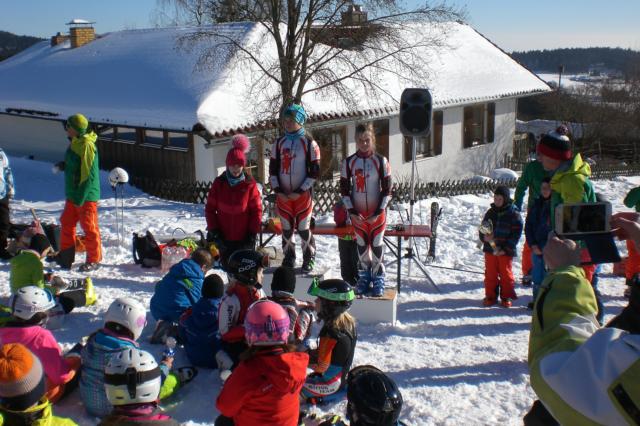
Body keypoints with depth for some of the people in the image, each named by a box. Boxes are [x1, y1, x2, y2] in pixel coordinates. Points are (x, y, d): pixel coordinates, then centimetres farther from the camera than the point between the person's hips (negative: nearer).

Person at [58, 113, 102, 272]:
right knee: (67, 223, 14)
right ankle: (65, 257, 25)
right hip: (73, 194, 10)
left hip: (86, 195, -10)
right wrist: (62, 165, 9)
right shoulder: (75, 143, 11)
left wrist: (81, 196, -22)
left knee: (89, 227, 0)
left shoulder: (87, 145, -19)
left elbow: (89, 174, -22)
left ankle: (94, 260, 12)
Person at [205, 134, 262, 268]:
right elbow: (210, 209, 2)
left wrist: (253, 233, -8)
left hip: (244, 238, -2)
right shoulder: (219, 183, -1)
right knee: (227, 266, 6)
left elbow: (257, 210, -4)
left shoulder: (250, 184, -6)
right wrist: (213, 231, -5)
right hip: (224, 238, 2)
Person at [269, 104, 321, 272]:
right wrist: (277, 190, -4)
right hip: (283, 194, 4)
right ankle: (289, 257, 23)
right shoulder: (279, 143, 8)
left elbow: (315, 172, -6)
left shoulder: (309, 143, -4)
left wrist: (300, 192, -11)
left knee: (303, 228, -2)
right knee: (286, 228, 9)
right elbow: (273, 170, 10)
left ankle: (309, 259, 14)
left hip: (302, 194, -3)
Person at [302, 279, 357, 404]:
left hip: (330, 384, -9)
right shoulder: (349, 322, -1)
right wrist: (312, 353, 8)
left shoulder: (330, 332, -28)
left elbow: (321, 366, -20)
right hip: (343, 378, 9)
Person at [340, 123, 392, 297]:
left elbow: (387, 190, -5)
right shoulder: (349, 162, -2)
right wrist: (352, 212, -7)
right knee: (362, 246, 12)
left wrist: (377, 212, -11)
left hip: (377, 213, -2)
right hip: (357, 214, 2)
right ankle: (364, 278, 25)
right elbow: (344, 189, 0)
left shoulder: (381, 161, -6)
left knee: (377, 246, 3)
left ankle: (378, 280, 16)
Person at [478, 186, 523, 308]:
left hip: (505, 251, -4)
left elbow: (516, 234, -8)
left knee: (505, 274, 7)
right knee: (490, 273, 9)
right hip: (490, 249, 4)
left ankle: (506, 297, 19)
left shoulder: (514, 214, -7)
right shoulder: (490, 212, 6)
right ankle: (490, 296, 20)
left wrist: (506, 248, -14)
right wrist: (484, 237, -12)